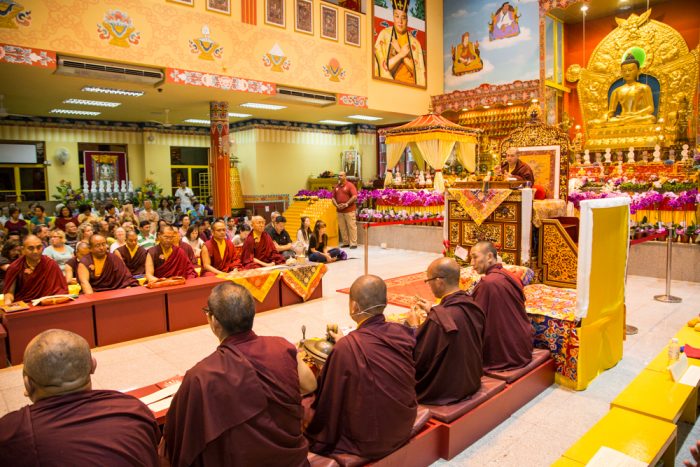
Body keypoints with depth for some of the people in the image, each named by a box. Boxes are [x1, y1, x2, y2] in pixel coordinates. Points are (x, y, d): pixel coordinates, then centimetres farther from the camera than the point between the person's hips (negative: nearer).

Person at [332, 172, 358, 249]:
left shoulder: (350, 185, -3)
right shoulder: (336, 187, 15)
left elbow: (354, 197, -12)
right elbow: (333, 197, 15)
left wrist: (346, 204, -16)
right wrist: (337, 205, -3)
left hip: (349, 210, -5)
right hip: (339, 210, 6)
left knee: (351, 226, -4)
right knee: (342, 227, 7)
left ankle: (353, 243, 0)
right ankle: (345, 242, 16)